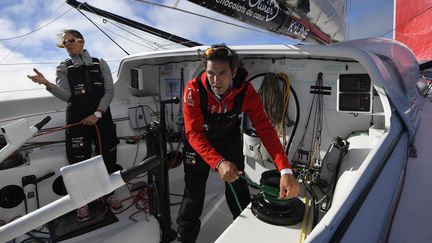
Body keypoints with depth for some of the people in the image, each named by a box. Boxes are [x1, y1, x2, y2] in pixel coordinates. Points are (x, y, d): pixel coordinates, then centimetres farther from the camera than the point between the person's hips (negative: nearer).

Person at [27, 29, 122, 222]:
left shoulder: (99, 64, 6)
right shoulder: (64, 68, 6)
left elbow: (109, 91, -1)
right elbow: (65, 95, -9)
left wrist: (97, 114, -11)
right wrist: (46, 84, -27)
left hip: (102, 117, 1)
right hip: (77, 119, -1)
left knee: (107, 156, 6)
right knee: (79, 160, -1)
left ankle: (108, 193, 27)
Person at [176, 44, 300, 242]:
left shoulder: (245, 91, -25)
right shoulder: (193, 90, -30)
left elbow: (264, 128, -31)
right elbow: (193, 133, -32)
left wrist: (285, 170, -41)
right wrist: (218, 162, -48)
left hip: (230, 140, 2)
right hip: (199, 143, -1)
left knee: (238, 191, 7)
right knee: (193, 194, 2)